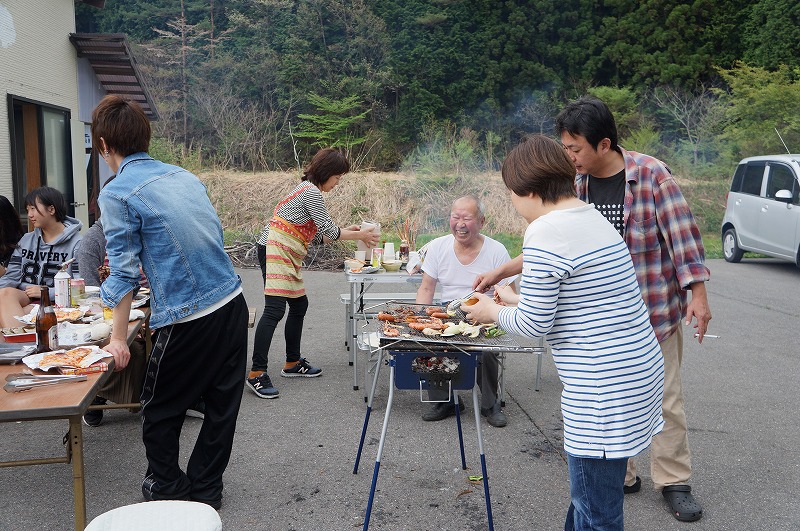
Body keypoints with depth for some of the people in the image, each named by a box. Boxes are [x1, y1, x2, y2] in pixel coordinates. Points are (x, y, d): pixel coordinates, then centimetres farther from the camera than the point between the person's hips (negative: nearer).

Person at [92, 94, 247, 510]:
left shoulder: (117, 193, -7)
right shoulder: (185, 175, 12)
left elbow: (123, 273, -7)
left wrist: (118, 339, 2)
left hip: (188, 320, -6)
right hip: (233, 304, 7)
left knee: (160, 412, 17)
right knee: (222, 405, 16)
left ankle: (166, 489, 34)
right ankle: (205, 489, 32)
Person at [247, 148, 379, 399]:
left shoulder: (308, 189, 19)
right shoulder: (311, 192, -12)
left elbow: (317, 233, 19)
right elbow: (328, 230, -10)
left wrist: (347, 231, 18)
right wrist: (359, 235, 2)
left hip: (286, 255, 11)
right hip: (275, 250, -11)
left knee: (299, 305, 14)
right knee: (275, 309, -16)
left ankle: (293, 363, 25)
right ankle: (257, 373, -16)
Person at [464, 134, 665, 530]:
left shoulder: (545, 231, -18)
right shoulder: (591, 217, 10)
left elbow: (534, 324, -14)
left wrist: (493, 312, 4)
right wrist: (515, 299, 25)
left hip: (603, 387, -10)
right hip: (638, 368, 10)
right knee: (587, 489, 25)